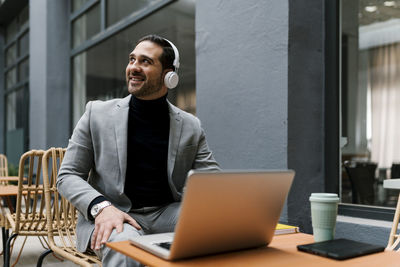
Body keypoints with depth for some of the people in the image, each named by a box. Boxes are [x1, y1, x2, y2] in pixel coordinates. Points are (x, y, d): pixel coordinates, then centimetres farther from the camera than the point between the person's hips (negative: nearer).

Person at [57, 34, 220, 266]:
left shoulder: (191, 127, 4)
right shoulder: (97, 113, 2)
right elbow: (68, 176, 2)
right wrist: (102, 207, -19)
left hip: (167, 213, 3)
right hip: (113, 215, -2)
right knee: (124, 244, -37)